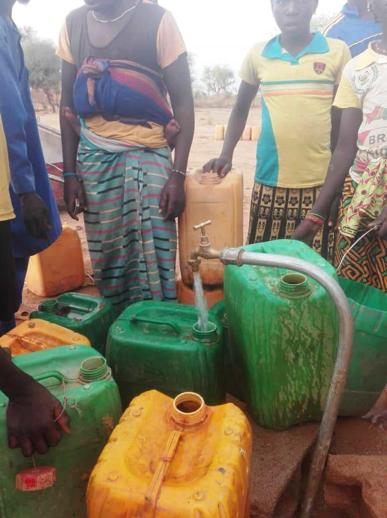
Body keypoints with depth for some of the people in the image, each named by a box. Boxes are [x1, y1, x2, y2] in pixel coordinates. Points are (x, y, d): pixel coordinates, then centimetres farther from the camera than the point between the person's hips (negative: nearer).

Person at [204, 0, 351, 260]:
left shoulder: (337, 51, 4)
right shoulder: (257, 55, 9)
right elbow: (241, 109, 19)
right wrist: (226, 155, 5)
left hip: (321, 182, -1)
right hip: (270, 182, 2)